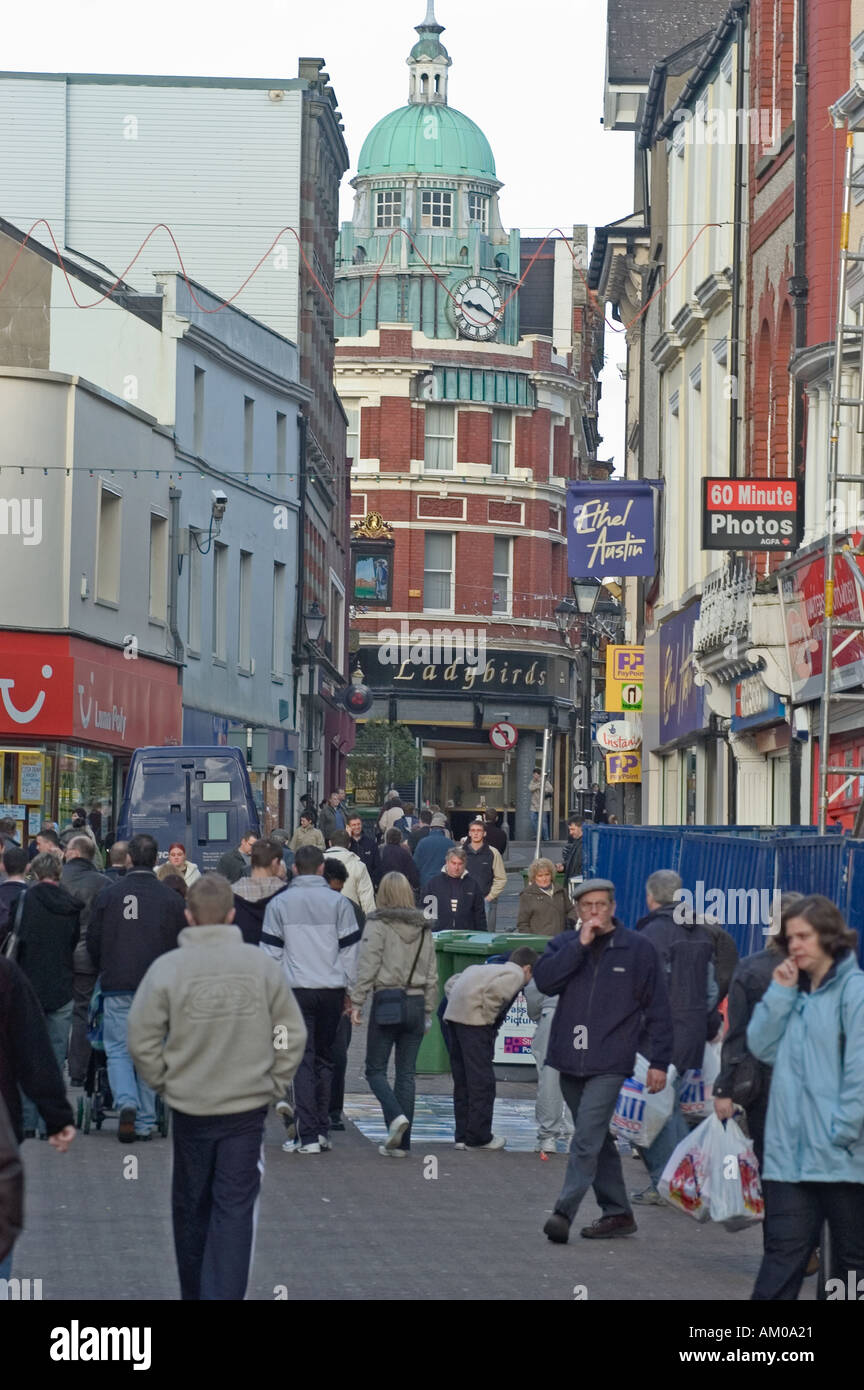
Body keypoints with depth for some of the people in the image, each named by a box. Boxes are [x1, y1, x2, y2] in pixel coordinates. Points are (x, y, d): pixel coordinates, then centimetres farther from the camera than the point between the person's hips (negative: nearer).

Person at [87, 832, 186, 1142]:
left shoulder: (108, 895, -2)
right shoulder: (171, 899, -2)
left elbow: (93, 942, 6)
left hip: (117, 988, -1)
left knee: (118, 1049, 5)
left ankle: (126, 1103, -20)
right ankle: (146, 1122, 9)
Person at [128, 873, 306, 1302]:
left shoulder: (167, 968, -10)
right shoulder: (262, 965, -5)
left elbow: (142, 1041, -9)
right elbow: (292, 1034, -1)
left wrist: (165, 1083, 5)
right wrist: (274, 1083, 8)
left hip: (190, 1109, 0)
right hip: (248, 1106, 0)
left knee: (191, 1206, 16)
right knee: (236, 1210, 1)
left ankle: (194, 1293, 28)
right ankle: (223, 1295, -8)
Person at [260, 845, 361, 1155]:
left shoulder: (279, 904, 1)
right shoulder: (338, 902, 3)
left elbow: (270, 952, 1)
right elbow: (350, 951, 4)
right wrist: (349, 991, 13)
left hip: (296, 990, -2)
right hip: (331, 990, 2)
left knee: (303, 1060, -2)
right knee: (324, 1058, 14)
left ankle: (308, 1135, -10)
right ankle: (322, 1131, 16)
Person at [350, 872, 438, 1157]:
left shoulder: (377, 924, -6)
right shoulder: (423, 928, 9)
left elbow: (367, 965, -12)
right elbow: (432, 974, 11)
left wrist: (357, 1001, -8)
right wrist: (428, 1010, 17)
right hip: (416, 1003, 4)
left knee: (375, 1069, 6)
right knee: (406, 1074, 8)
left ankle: (396, 1116, -19)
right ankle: (401, 1142, 7)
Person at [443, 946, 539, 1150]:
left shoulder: (491, 968, 27)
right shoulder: (515, 975, 1)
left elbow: (451, 983, 28)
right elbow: (493, 991, -18)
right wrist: (489, 1017, -8)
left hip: (453, 1016, 9)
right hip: (475, 1020, -9)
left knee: (462, 1079, 13)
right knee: (482, 1080, -2)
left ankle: (462, 1135, 16)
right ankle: (478, 1137, -1)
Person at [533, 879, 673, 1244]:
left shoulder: (638, 949, 1)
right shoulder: (564, 945, 9)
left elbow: (657, 1008, 3)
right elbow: (544, 980, -10)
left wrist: (659, 1061, -1)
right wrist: (580, 945, -14)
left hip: (609, 1064, -5)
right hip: (570, 1061, 5)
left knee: (587, 1139, -15)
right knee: (597, 1140, 13)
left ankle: (564, 1211, -20)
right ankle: (617, 1212, 21)